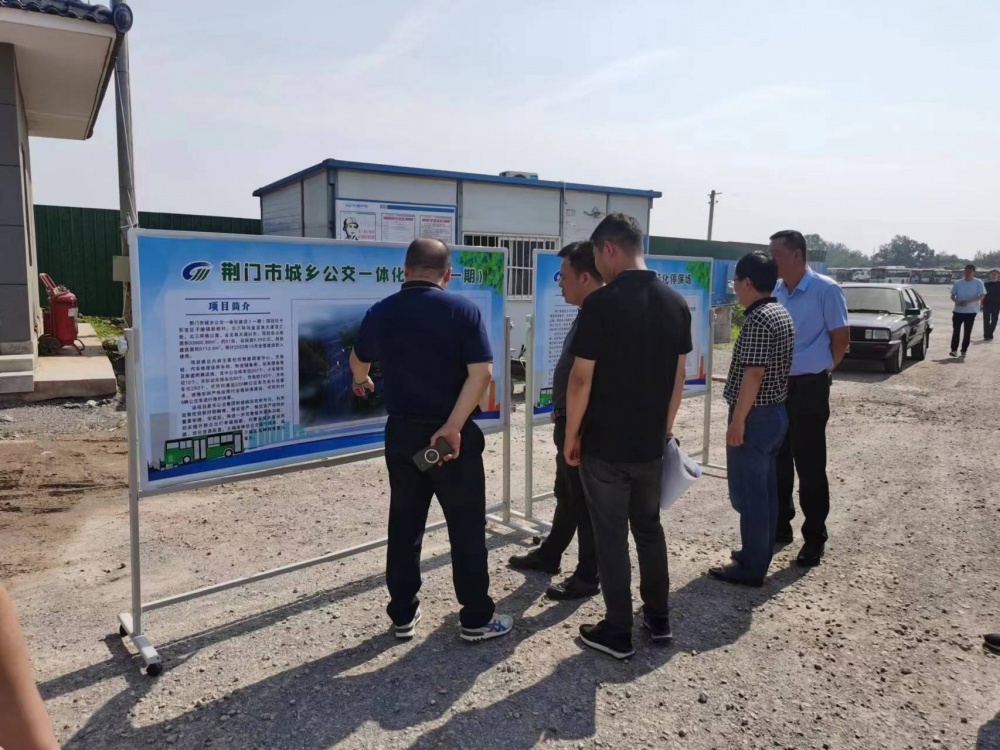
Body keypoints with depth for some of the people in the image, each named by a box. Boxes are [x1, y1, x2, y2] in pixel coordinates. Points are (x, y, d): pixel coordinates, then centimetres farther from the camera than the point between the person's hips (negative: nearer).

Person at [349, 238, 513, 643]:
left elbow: (359, 359, 24)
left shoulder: (380, 312, 4)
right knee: (467, 527, 7)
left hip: (401, 432, 4)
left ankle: (403, 614, 24)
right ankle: (476, 618, 16)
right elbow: (481, 373, -19)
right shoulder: (462, 310, -8)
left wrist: (362, 382, 45)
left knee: (404, 526, 14)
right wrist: (453, 426, -18)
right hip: (454, 434, -4)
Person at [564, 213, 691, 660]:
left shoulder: (602, 303, -17)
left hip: (605, 445, -6)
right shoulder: (676, 303, 2)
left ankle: (618, 633, 18)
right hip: (651, 444, 6)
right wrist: (665, 429, 18)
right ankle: (658, 618, 33)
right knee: (649, 527, 21)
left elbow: (581, 379, -16)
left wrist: (571, 436, -5)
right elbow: (678, 378, 8)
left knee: (611, 536, 7)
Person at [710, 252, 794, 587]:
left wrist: (738, 420, -21)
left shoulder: (758, 320, -20)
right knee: (765, 489, 17)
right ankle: (759, 554, 29)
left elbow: (754, 374, -25)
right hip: (776, 412, 10)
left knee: (748, 493, -1)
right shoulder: (782, 314, 11)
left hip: (755, 417, -10)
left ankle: (751, 568, 7)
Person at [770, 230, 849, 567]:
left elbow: (841, 338, -5)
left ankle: (814, 537, 13)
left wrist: (820, 371, 4)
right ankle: (780, 525, 28)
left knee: (809, 466, 1)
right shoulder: (774, 290, 6)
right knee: (777, 461, 14)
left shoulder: (826, 289, -10)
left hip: (808, 388, -6)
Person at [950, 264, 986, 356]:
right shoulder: (958, 283, 2)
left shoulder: (978, 283, -4)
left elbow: (982, 296, -11)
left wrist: (968, 302, -23)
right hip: (958, 310, 1)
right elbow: (952, 295, 7)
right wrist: (957, 302, -15)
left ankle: (964, 350, 12)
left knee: (967, 332, 5)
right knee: (956, 330, -4)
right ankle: (954, 349, -3)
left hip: (971, 311, -1)